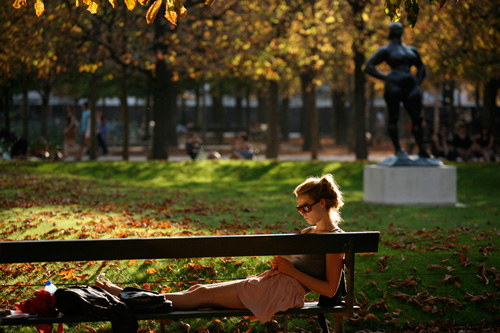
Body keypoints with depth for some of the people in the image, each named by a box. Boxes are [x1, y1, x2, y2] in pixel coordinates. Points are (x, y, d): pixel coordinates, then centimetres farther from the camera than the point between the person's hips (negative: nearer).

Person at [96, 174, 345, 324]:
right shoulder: (308, 233, 20)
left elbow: (330, 289, -14)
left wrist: (292, 271, -14)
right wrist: (280, 266, 3)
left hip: (286, 290, -9)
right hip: (270, 283, 9)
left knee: (201, 295, -9)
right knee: (199, 290, 0)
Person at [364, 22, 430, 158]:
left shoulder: (411, 50, 20)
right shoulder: (386, 50, 3)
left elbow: (421, 67, 33)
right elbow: (368, 66, -2)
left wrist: (418, 82, 15)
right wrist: (386, 78, -9)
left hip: (410, 86, 5)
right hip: (394, 85, -5)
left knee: (417, 118, 0)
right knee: (393, 117, -6)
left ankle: (422, 151, 2)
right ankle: (397, 148, 2)